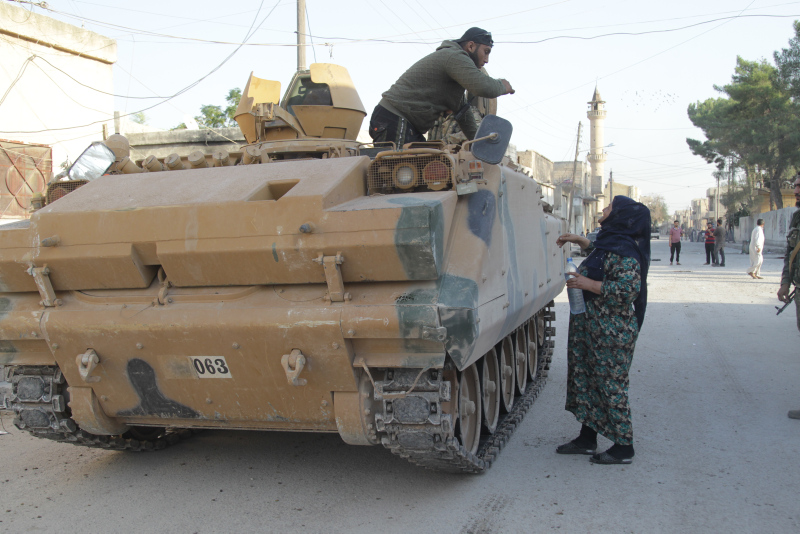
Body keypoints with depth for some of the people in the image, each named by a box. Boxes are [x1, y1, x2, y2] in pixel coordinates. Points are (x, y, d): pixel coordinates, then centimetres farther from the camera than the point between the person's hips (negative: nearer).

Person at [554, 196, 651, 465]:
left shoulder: (622, 251, -19)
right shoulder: (609, 243, 11)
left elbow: (629, 289, -26)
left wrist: (588, 284, -21)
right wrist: (579, 240, 27)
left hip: (612, 333, -10)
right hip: (591, 329, 10)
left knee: (611, 385, -1)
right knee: (586, 379, 15)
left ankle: (623, 447, 12)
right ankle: (587, 438, 27)